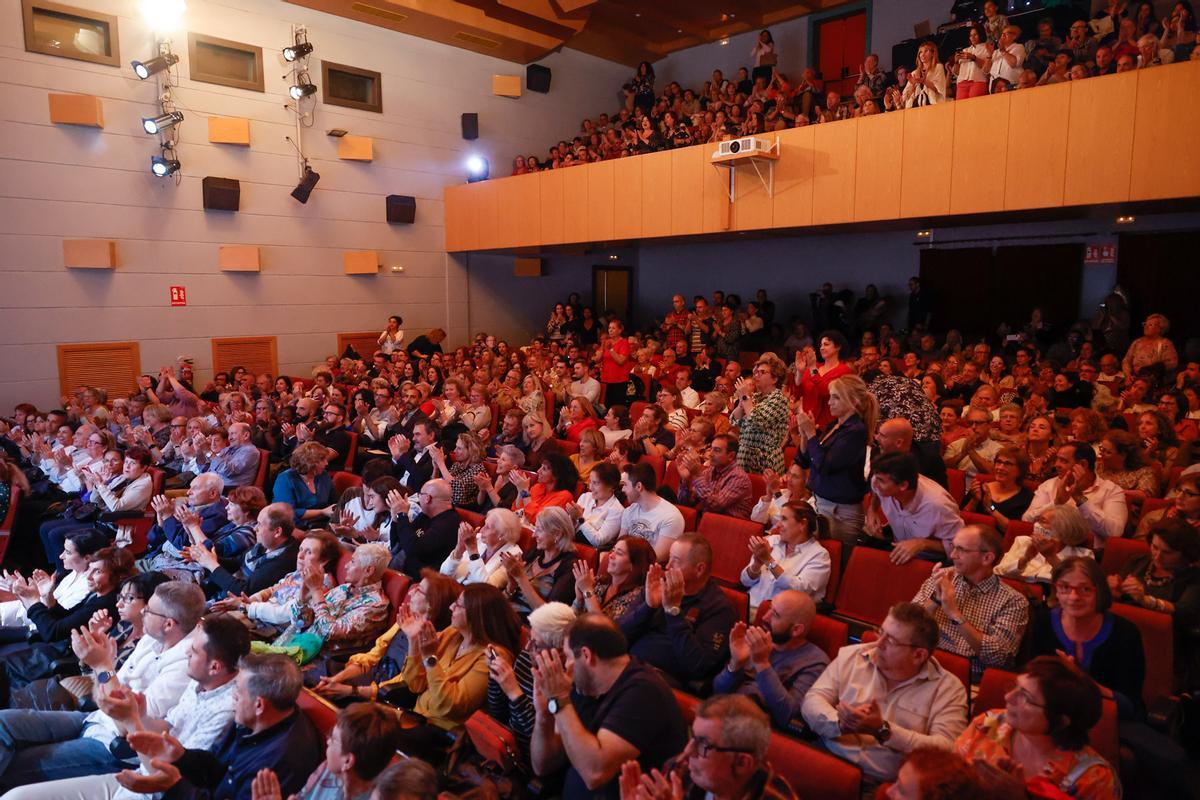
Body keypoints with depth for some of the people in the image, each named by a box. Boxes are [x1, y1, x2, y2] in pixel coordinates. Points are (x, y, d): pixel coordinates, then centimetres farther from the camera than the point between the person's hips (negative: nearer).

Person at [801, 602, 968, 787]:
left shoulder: (948, 688, 1)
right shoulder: (851, 656, 7)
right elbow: (812, 702, 3)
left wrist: (883, 731, -17)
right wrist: (841, 724, -16)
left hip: (886, 786, -2)